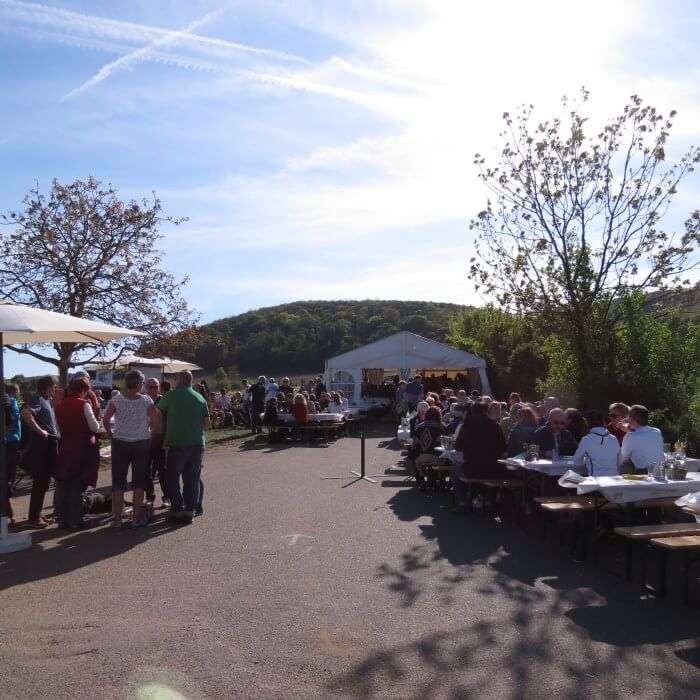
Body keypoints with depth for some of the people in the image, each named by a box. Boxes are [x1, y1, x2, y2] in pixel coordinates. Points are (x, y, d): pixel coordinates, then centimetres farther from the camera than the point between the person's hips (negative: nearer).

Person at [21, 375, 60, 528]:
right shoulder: (38, 399, -11)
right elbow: (26, 413, -30)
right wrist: (39, 430, -25)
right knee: (40, 483, -5)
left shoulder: (47, 400, 17)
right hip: (41, 446, -10)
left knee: (44, 481, 16)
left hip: (49, 446, 10)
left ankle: (36, 514, 26)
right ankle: (33, 517, 3)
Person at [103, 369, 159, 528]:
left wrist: (110, 433, 7)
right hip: (142, 443, -1)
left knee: (118, 482, 8)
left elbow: (105, 419, -9)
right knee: (139, 482, 8)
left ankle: (117, 517, 9)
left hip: (120, 443, 1)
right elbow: (156, 421, -9)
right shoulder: (146, 400, -8)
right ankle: (137, 517, 9)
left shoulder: (116, 400, -5)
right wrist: (152, 432, 8)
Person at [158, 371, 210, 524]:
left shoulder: (172, 396, -3)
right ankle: (191, 510, 9)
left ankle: (178, 510, 0)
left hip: (177, 444, -4)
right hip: (198, 444, 4)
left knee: (173, 478, 5)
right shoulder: (200, 398, 6)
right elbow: (207, 423, 7)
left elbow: (157, 411, 11)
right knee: (193, 478, 9)